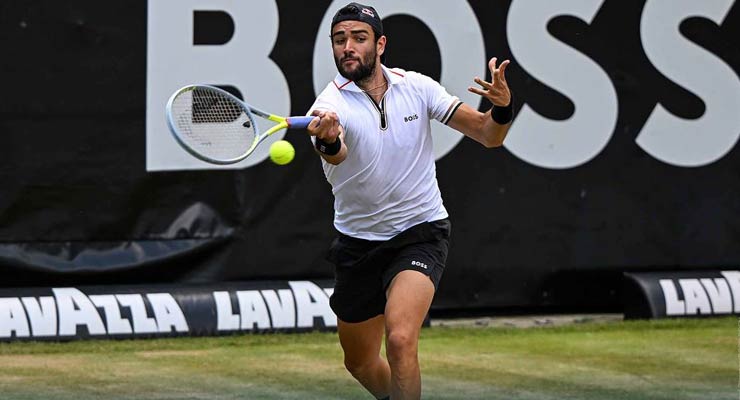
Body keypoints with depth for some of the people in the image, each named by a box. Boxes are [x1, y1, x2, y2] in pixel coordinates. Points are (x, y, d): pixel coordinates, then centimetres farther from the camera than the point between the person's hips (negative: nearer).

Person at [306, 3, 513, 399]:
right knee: (360, 363, 15)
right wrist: (328, 141, -63)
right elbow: (335, 155, -38)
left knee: (400, 339, -26)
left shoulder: (417, 87, -6)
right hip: (357, 243, 2)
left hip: (420, 231, -2)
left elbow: (488, 135, -3)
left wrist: (502, 106, -26)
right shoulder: (331, 104, -14)